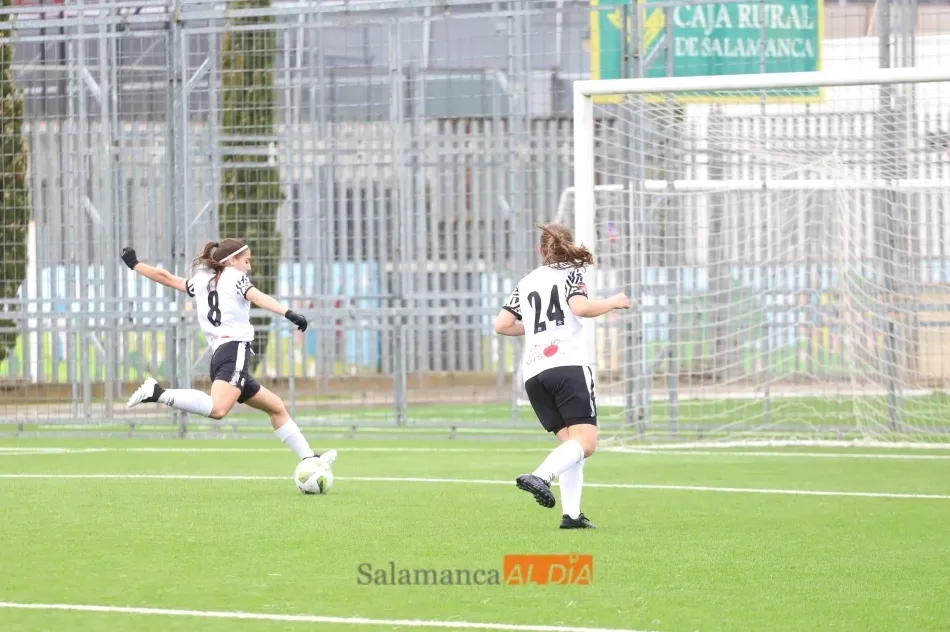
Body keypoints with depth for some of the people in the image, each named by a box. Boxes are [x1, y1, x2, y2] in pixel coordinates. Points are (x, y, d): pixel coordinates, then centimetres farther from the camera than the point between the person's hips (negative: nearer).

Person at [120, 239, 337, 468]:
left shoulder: (201, 282, 23)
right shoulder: (235, 277, 6)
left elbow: (166, 277, 31)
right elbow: (257, 297, -13)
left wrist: (134, 265, 48)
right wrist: (289, 313, -27)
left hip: (218, 353, 9)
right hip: (235, 349, -9)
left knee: (276, 407, 19)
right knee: (217, 409, -33)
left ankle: (308, 458, 16)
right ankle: (158, 393, -35)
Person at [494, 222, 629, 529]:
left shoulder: (525, 283, 21)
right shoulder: (570, 273, 7)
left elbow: (502, 325, 17)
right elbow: (580, 307, -12)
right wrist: (613, 302, 4)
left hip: (533, 373, 6)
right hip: (568, 365, -6)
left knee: (570, 444, 11)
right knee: (585, 442, -11)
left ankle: (571, 513, -3)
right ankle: (540, 477, -36)